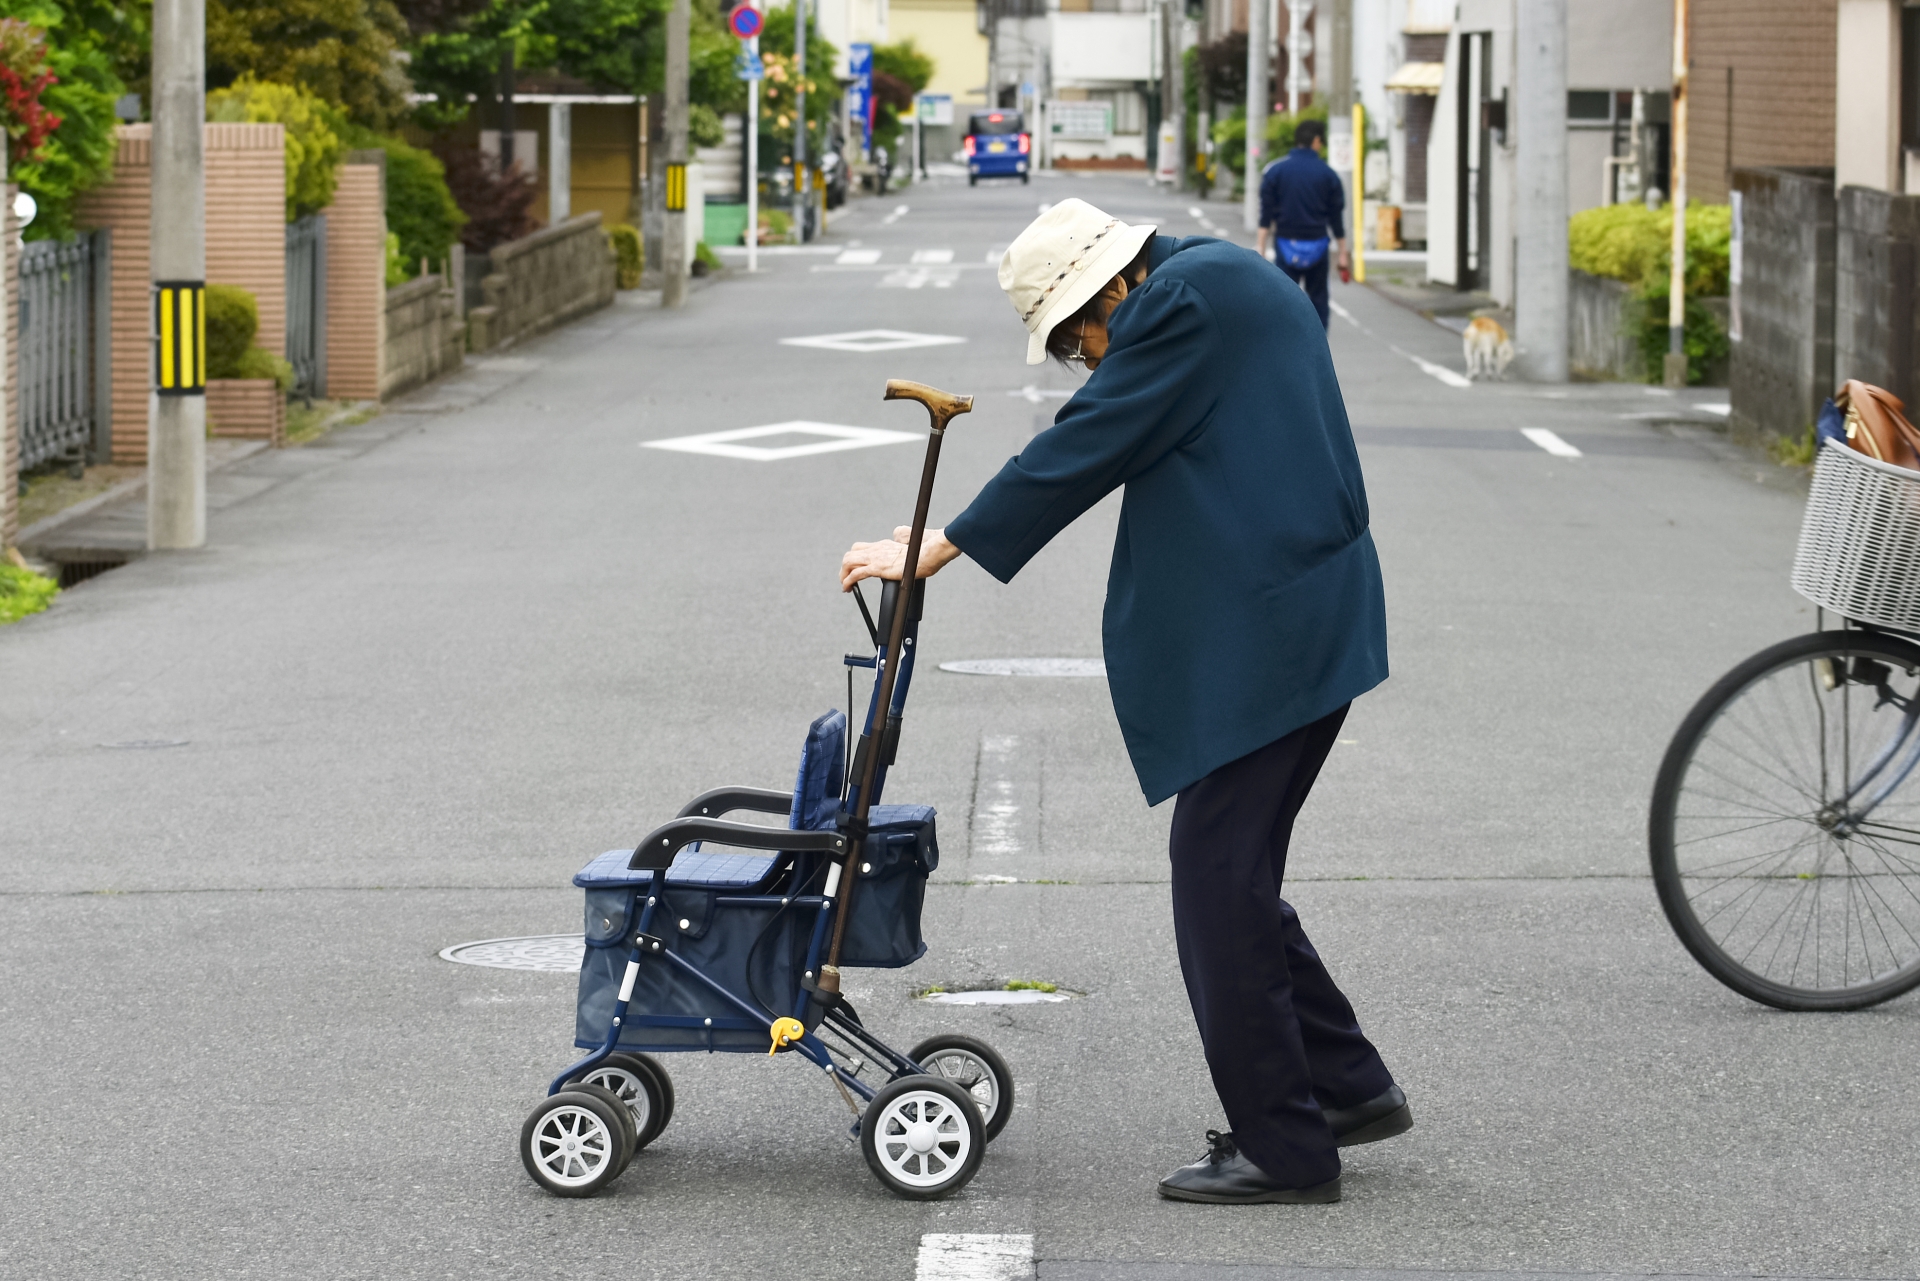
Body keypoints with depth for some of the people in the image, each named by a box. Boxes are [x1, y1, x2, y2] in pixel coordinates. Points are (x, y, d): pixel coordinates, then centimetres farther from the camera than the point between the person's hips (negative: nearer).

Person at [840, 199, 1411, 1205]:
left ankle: (1281, 1147, -1)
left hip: (1260, 634, -10)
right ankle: (1346, 1086, 20)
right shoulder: (1232, 283, 19)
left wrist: (929, 554, -7)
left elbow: (1083, 448, -13)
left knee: (1219, 878, -5)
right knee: (1233, 876, 14)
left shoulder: (1183, 299, -12)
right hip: (1313, 623, 10)